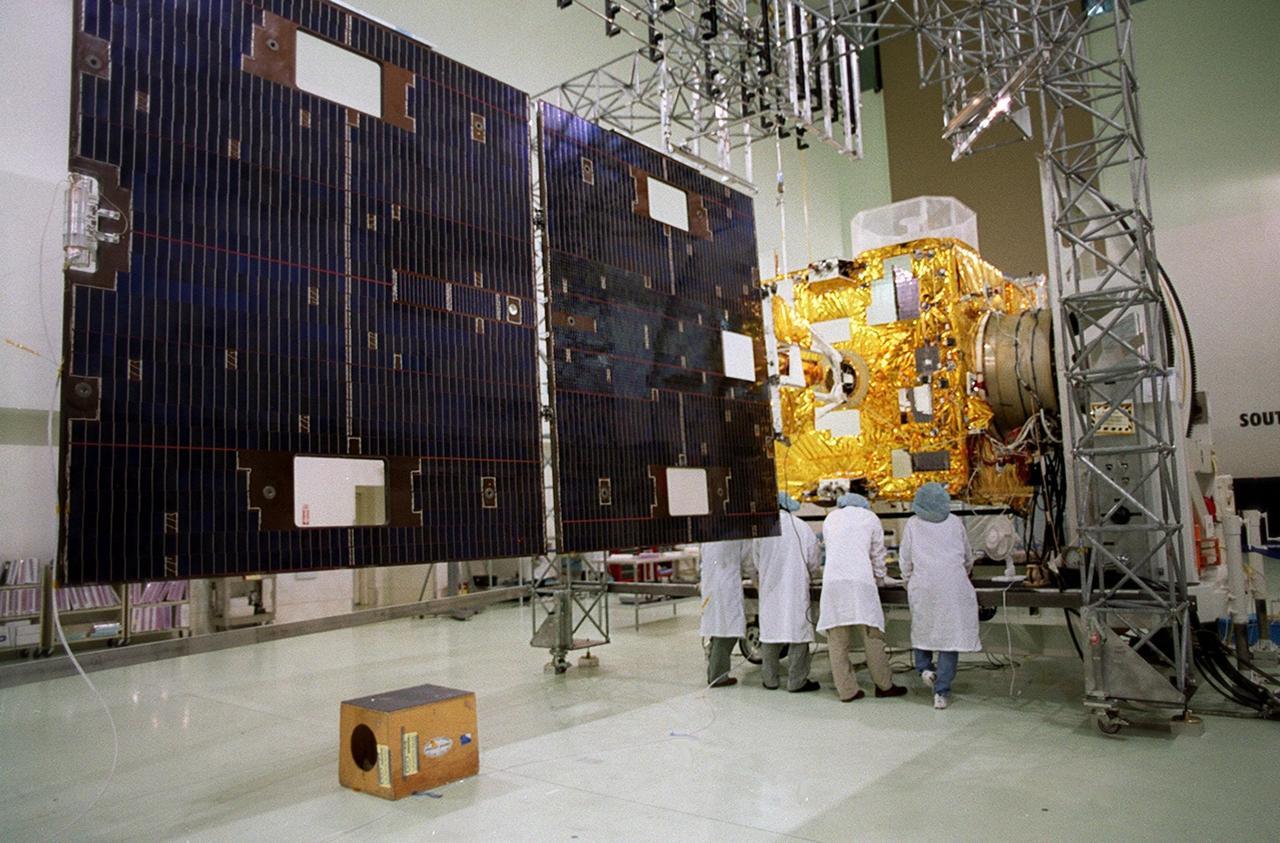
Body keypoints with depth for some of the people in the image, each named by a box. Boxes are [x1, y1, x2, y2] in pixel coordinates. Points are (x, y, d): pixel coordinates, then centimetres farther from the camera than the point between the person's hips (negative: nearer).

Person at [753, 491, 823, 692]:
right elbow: (814, 564, 0)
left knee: (770, 631, 10)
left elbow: (756, 562, 5)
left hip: (770, 589, 2)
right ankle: (797, 680, 7)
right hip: (796, 589, -2)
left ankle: (770, 679, 17)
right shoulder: (802, 528, -6)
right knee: (798, 631, 5)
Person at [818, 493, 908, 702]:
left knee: (837, 638, 5)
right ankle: (884, 685, 13)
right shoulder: (870, 517, 15)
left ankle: (847, 690, 8)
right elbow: (878, 553, 19)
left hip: (832, 580, 2)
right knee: (871, 633, 6)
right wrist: (879, 579, 34)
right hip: (861, 580, -2)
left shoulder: (830, 518, 21)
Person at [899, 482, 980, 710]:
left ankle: (924, 667, 5)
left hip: (923, 586, 0)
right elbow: (968, 558, 20)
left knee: (922, 626, 21)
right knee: (950, 633, 1)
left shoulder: (913, 523, 6)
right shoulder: (954, 522, 10)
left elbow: (905, 560, 7)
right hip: (953, 586, 0)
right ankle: (941, 691, -1)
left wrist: (909, 583, 21)